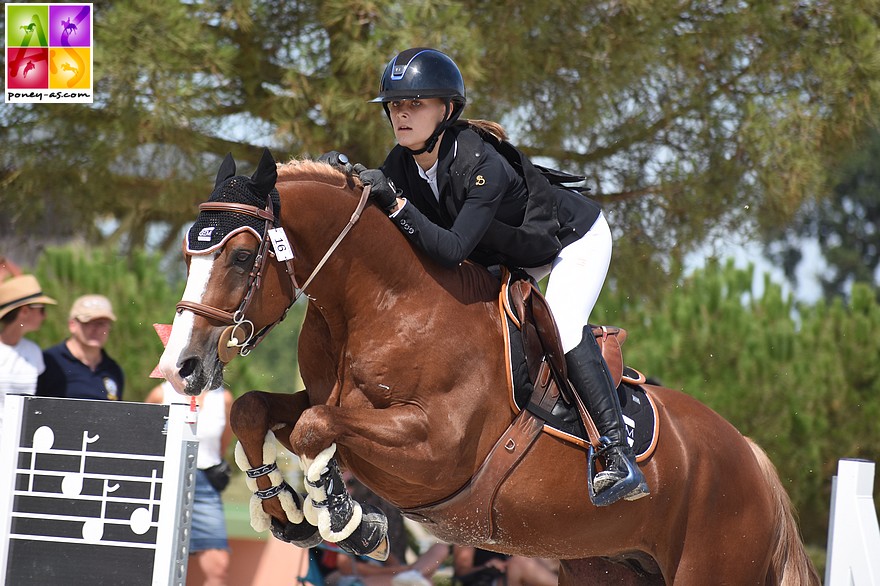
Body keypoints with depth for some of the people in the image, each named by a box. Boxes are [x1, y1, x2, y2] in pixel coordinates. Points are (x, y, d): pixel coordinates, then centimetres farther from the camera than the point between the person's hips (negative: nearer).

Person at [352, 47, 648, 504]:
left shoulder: (481, 163, -38)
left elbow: (453, 250, -45)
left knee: (563, 324, -26)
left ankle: (618, 455, -27)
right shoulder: (402, 164, -16)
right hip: (513, 252, 9)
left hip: (575, 239, -8)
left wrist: (396, 204, -51)